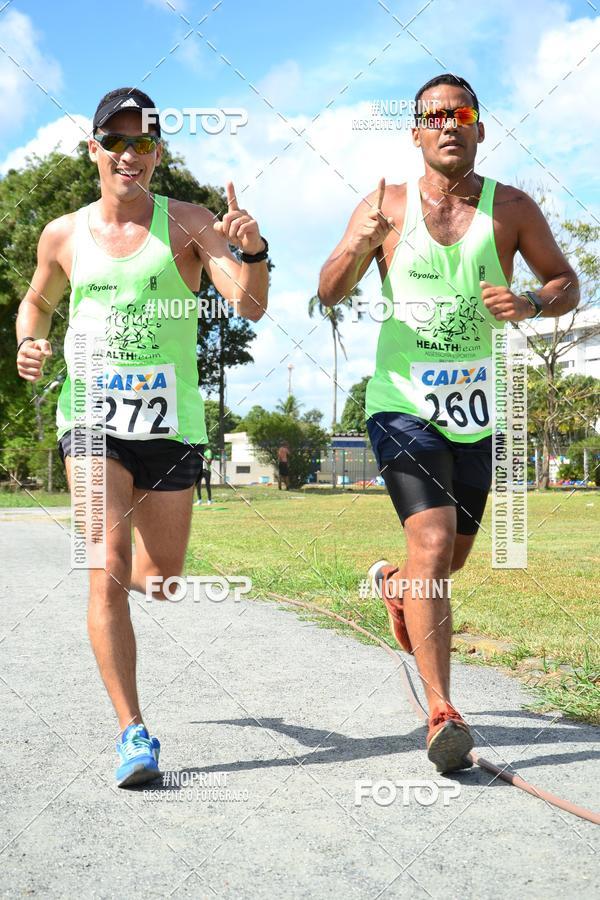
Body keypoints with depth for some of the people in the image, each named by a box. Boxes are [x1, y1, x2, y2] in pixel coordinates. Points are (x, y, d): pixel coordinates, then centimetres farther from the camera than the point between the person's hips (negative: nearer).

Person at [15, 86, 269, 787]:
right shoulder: (63, 235, 5)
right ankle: (132, 733, -11)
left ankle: (107, 571, 50)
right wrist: (28, 344, 2)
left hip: (171, 422, 1)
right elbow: (36, 300, 24)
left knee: (159, 581, 13)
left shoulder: (187, 223, -1)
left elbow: (250, 307, -13)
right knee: (108, 569, -16)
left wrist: (253, 251, -33)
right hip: (92, 416, 0)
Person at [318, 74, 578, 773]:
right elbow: (329, 294, -3)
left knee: (454, 557, 15)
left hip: (475, 408, 3)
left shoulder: (511, 208, 2)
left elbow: (567, 284, 6)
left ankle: (393, 582, 51)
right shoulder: (386, 205, 0)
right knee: (433, 546, -17)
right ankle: (442, 715, -12)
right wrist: (360, 246, -24)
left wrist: (529, 304, -16)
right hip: (403, 402, -3)